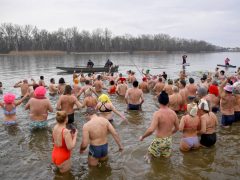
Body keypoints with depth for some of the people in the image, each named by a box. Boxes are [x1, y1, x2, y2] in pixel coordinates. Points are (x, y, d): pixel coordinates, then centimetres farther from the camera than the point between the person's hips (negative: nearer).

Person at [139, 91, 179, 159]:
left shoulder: (158, 113, -23)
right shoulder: (173, 113, -4)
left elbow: (151, 130, -29)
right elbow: (177, 128, 9)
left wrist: (142, 137, -13)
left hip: (159, 140, -5)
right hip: (169, 140, 5)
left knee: (149, 156, 14)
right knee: (166, 157, 25)